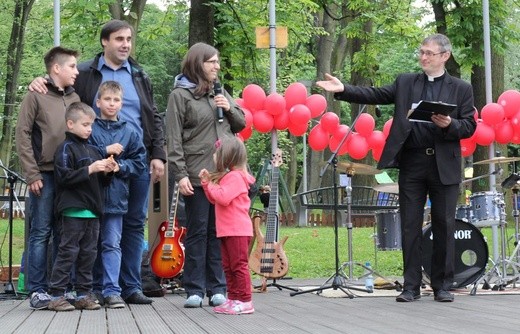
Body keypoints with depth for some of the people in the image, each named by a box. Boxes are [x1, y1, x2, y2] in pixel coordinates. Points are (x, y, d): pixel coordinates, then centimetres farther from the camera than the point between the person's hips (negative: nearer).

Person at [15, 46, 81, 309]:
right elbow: (22, 135, -5)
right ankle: (37, 290, 1)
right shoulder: (36, 96, -1)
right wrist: (32, 174, -10)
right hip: (45, 175, -5)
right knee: (41, 233, -2)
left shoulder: (74, 98, 13)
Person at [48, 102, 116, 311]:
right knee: (68, 252, -6)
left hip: (92, 211, 8)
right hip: (73, 210, -7)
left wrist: (107, 172, 4)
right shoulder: (66, 148, -5)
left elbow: (100, 182, 25)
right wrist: (90, 170, -20)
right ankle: (56, 296, -3)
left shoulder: (92, 150, 18)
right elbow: (64, 177, -16)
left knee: (88, 253, 9)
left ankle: (84, 294, 14)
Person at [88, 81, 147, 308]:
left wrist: (120, 166, -11)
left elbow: (139, 163, 5)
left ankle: (111, 290, -4)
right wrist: (105, 151, -14)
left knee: (112, 244, -2)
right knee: (93, 244, 9)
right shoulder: (90, 129, 1)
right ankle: (96, 288, 18)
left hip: (116, 196, 1)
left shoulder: (129, 133, 7)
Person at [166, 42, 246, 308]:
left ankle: (217, 288, 11)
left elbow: (241, 124, 22)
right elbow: (174, 139, -6)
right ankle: (194, 290, 5)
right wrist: (180, 175, -13)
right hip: (197, 176, -5)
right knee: (197, 231, -1)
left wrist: (229, 109, 1)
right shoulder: (180, 95, -1)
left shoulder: (220, 93, 16)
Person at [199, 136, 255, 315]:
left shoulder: (235, 176, -14)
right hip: (227, 230, 11)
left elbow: (223, 198, -25)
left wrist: (210, 185, -10)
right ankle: (233, 298, 18)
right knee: (228, 266, 13)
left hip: (237, 230, -11)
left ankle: (245, 301, -7)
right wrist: (206, 182, 11)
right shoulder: (227, 176, 19)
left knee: (239, 265, -8)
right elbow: (214, 199, 22)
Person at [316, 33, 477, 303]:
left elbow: (469, 127, 4)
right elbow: (374, 95, 1)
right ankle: (411, 286, 8)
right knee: (410, 227, 2)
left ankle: (443, 286, 12)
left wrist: (449, 125, -16)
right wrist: (343, 89, -11)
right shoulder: (405, 83, 11)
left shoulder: (461, 89, 7)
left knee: (444, 226, 3)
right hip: (412, 163, 1)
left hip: (445, 166, -1)